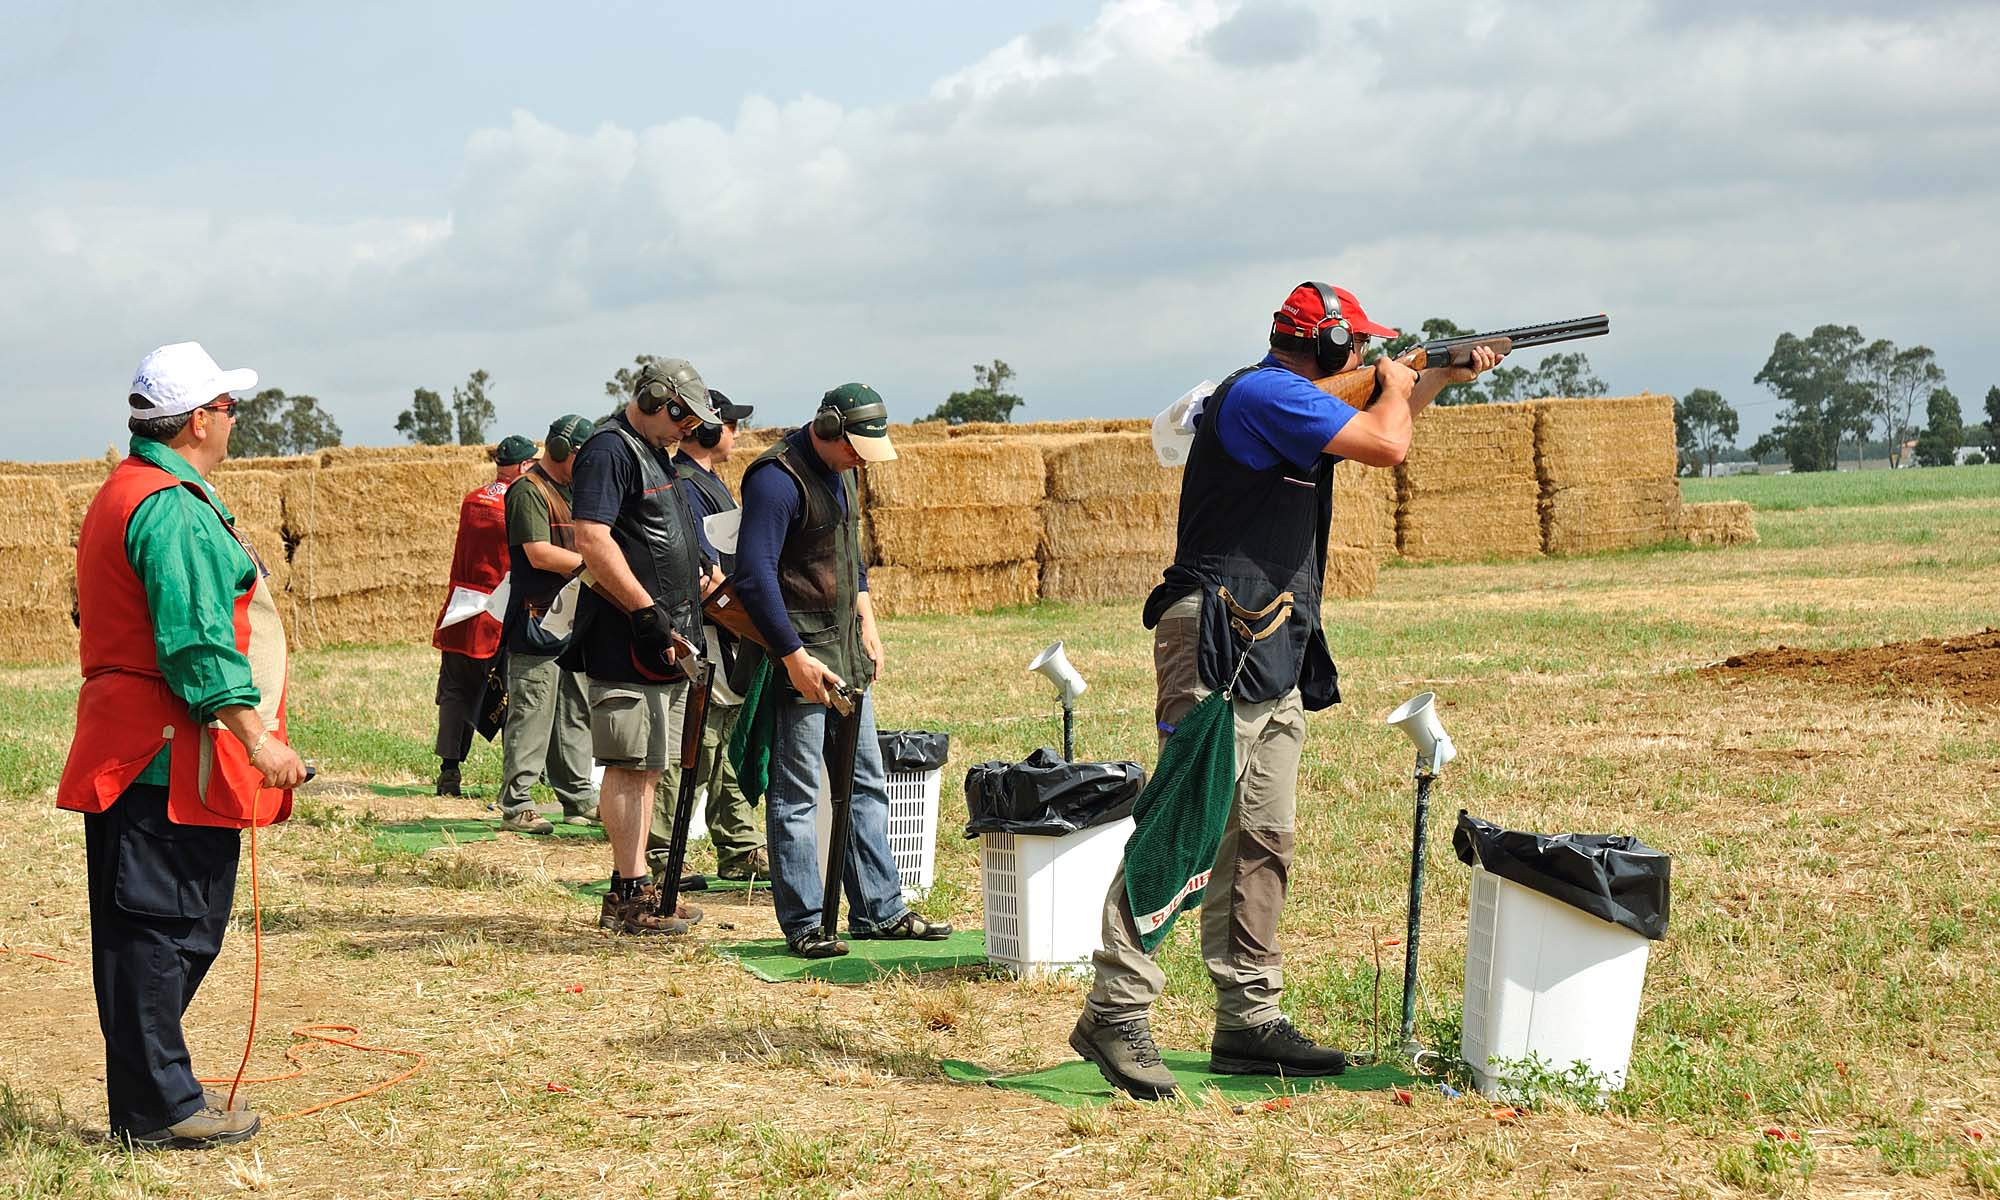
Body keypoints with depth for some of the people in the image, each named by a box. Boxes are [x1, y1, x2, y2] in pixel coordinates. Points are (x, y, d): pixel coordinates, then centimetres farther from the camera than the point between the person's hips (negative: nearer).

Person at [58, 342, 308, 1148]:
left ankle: (155, 1090, 20)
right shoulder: (174, 509, -15)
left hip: (133, 750, 11)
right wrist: (257, 739, -20)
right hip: (172, 758, -11)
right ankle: (158, 1107, -3)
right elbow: (197, 645, -22)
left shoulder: (123, 494, 20)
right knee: (159, 929, -6)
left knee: (176, 930, 14)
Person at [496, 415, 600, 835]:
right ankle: (516, 805, -5)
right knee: (531, 714, -8)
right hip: (538, 622, -9)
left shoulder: (572, 491, 20)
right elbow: (539, 553, -19)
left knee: (575, 713, 12)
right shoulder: (529, 491, -10)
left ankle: (579, 799, 19)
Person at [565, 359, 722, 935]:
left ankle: (635, 885, 19)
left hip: (665, 642, 10)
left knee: (647, 766, 13)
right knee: (629, 766, -8)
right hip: (625, 645, -10)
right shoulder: (609, 450, -12)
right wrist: (648, 613, -22)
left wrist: (702, 569, 16)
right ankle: (628, 896, -5)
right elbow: (592, 541, -22)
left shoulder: (655, 453, 20)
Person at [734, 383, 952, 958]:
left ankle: (879, 910, 19)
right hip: (798, 657, -10)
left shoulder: (838, 470, 13)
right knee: (795, 794, -3)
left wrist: (866, 621, 16)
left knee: (866, 784, 12)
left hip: (844, 653, 10)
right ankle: (803, 926, 2)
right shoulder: (777, 478, -17)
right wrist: (795, 659, -22)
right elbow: (753, 575, -22)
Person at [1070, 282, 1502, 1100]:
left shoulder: (1292, 401, 19)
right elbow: (1387, 445, -17)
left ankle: (1248, 1019, 13)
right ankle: (1114, 1014, -15)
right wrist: (1395, 386, 3)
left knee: (1261, 842, 10)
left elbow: (1377, 426, 39)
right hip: (1219, 646, -11)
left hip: (1275, 660, 11)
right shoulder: (1265, 394, -12)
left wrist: (1439, 380, 33)